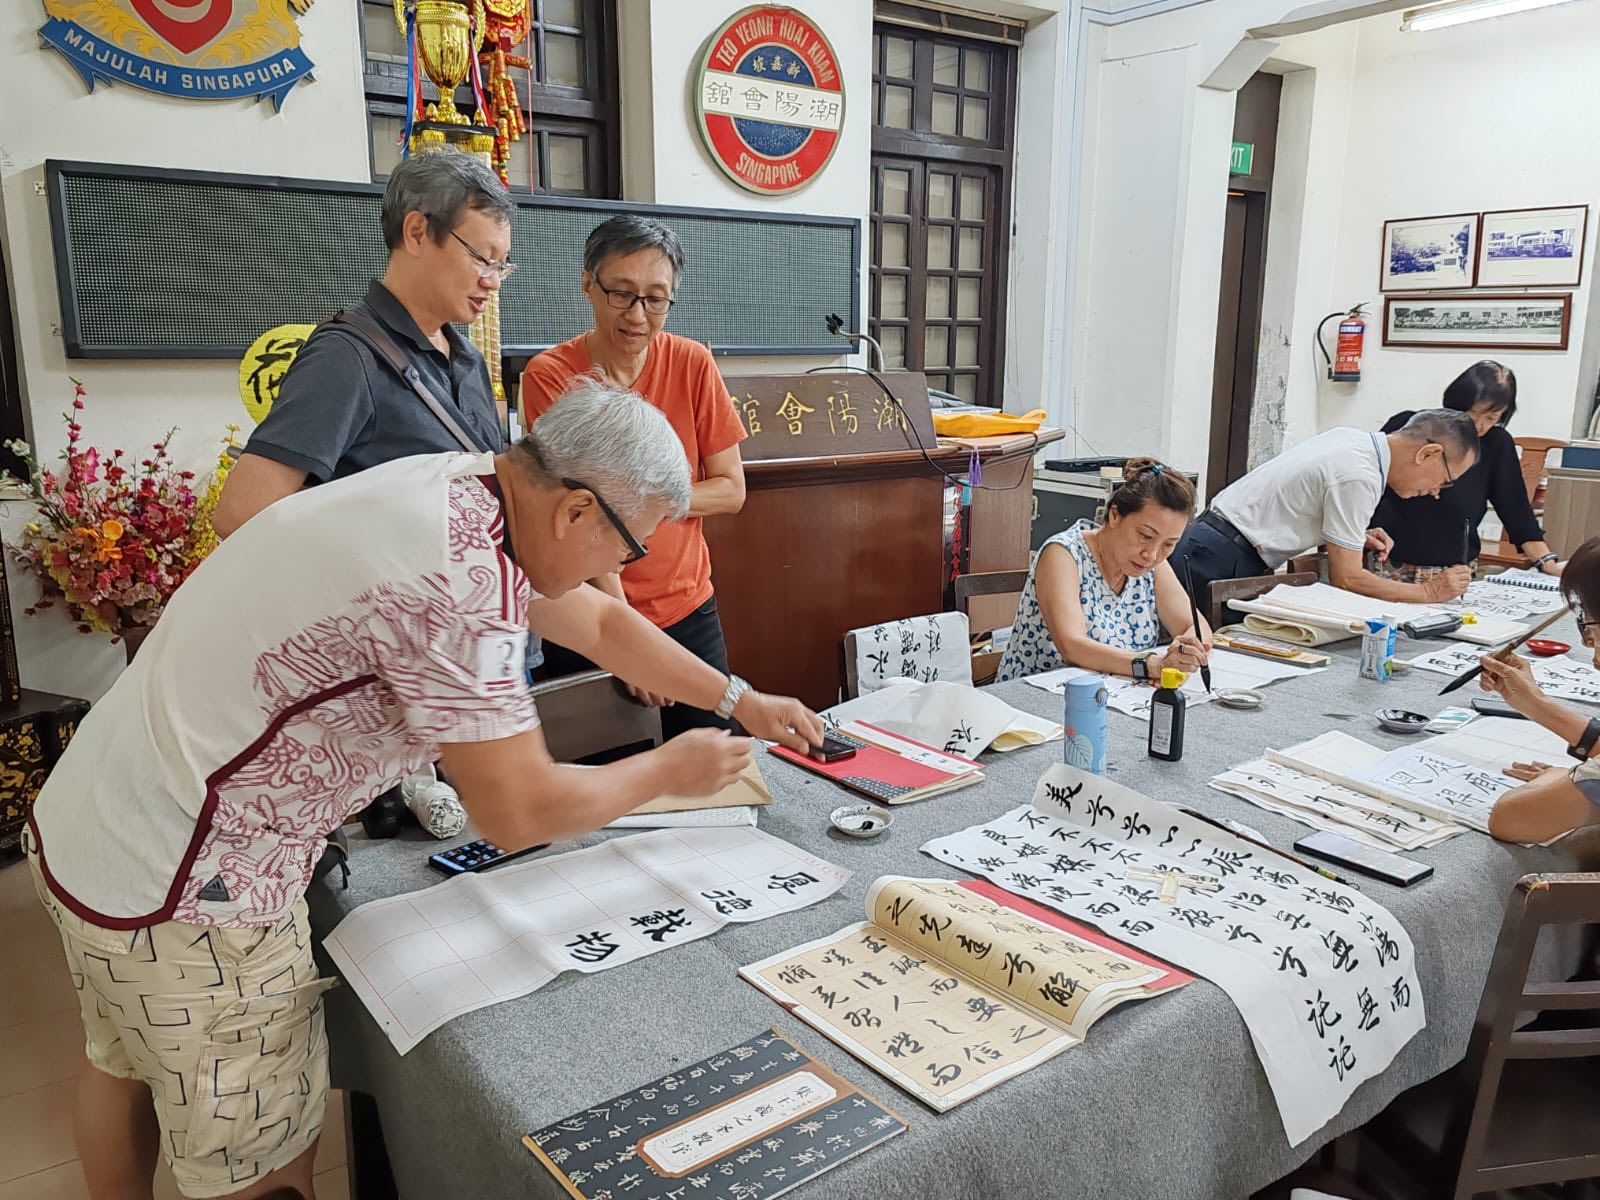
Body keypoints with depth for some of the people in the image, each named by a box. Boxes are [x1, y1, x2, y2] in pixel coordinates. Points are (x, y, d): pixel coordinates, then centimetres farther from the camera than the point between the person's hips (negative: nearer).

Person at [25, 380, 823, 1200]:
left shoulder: (465, 490, -2)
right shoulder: (460, 579, -30)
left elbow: (601, 623, 12)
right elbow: (516, 813, -23)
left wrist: (739, 698, 16)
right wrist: (670, 770, -7)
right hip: (179, 885, -9)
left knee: (127, 1062, 31)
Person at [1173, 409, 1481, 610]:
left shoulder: (1351, 439, 7)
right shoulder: (1359, 478, -19)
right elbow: (1345, 577, -15)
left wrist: (1355, 535, 11)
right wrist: (1429, 592, -6)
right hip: (1221, 561, -9)